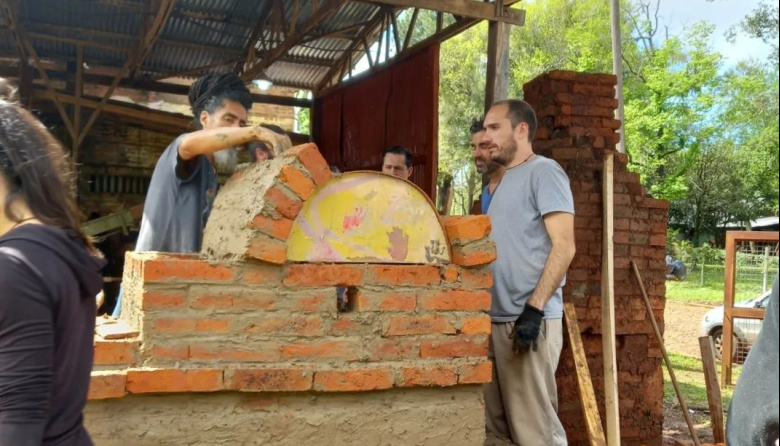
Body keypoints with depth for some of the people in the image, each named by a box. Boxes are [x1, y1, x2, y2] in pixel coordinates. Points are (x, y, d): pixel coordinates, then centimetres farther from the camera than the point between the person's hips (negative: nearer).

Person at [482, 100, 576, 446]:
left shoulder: (543, 171, -6)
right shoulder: (506, 181, 20)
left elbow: (563, 246, -15)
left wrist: (534, 309, -22)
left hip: (529, 319, -9)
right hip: (497, 320, 9)